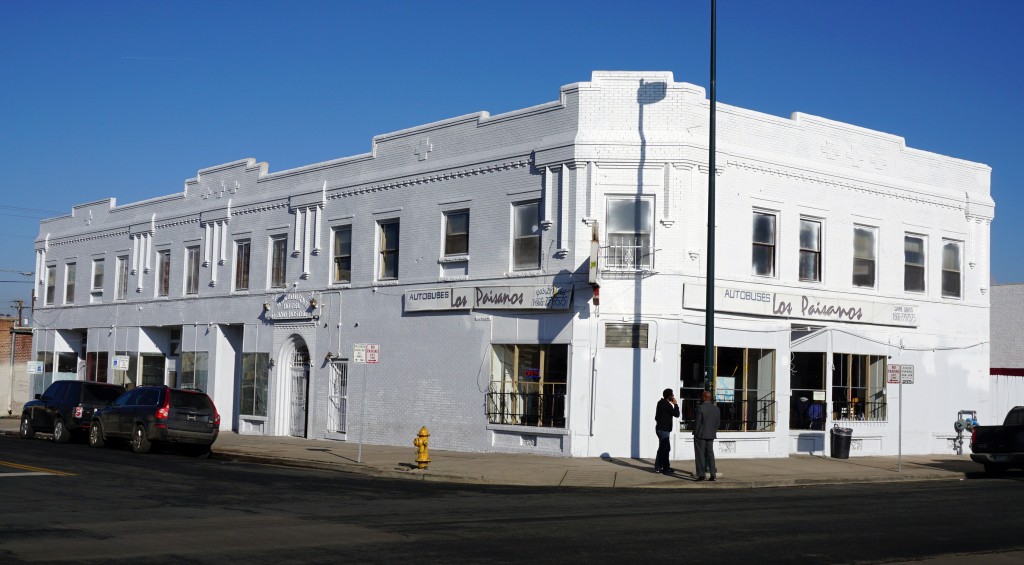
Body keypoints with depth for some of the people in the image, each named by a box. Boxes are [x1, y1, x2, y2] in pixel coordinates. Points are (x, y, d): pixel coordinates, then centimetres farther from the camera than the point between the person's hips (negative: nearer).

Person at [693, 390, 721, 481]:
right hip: (711, 435, 5)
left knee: (700, 454, 2)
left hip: (700, 435, -5)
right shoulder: (716, 409, 3)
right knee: (710, 453, 12)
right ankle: (713, 474, 9)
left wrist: (695, 433, -5)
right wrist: (714, 431, 16)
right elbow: (718, 423, 7)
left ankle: (701, 474, 1)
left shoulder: (700, 408, -16)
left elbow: (697, 422, -15)